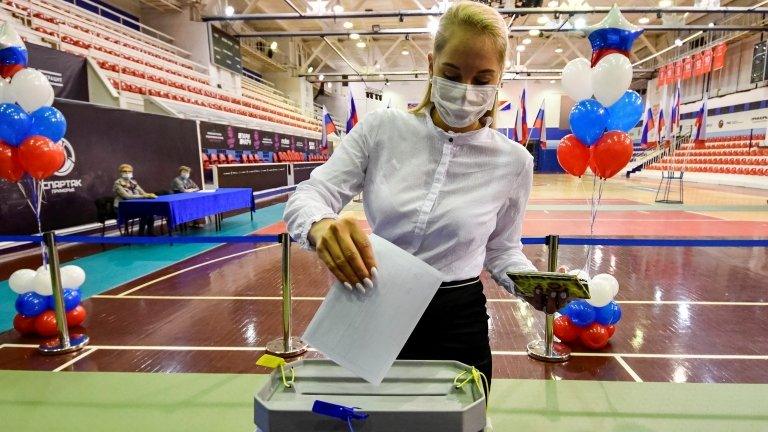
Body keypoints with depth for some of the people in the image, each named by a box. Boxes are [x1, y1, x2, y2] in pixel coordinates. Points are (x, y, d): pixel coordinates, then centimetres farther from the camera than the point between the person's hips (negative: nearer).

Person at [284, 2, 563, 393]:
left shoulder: (513, 162, -7)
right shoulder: (381, 128, -10)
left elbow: (501, 249, 5)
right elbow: (308, 196, -13)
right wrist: (321, 225, -36)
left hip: (457, 327, 0)